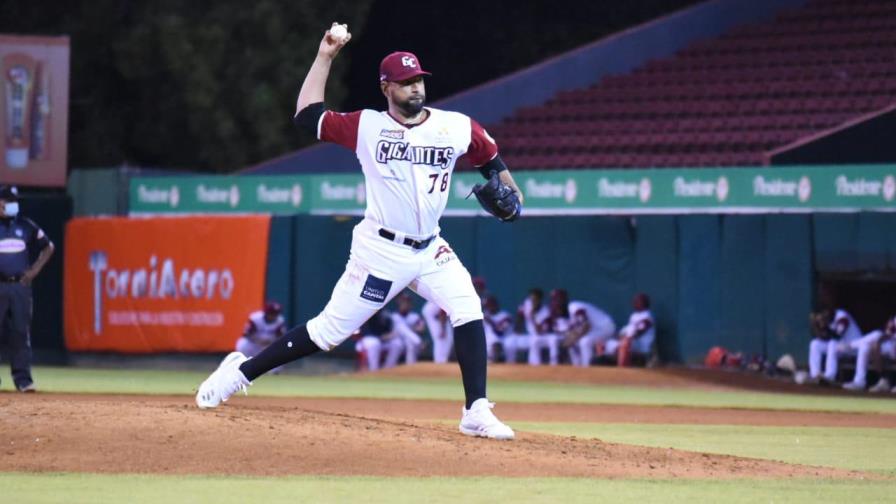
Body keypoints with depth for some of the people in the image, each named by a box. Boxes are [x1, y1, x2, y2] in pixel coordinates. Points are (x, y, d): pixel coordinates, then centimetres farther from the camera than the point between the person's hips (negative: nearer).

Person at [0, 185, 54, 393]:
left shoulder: (26, 226, 9)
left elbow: (48, 247, 19)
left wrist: (35, 269, 6)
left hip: (20, 285, 2)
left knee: (20, 333, 0)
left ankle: (23, 379, 1)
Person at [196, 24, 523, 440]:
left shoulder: (455, 127, 2)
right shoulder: (367, 127, -3)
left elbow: (490, 159, 15)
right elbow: (307, 114, 1)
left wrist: (509, 194, -3)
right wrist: (325, 57, 1)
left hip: (429, 251, 3)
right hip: (380, 250, -3)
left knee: (468, 312, -15)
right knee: (329, 330, -2)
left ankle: (476, 413, -11)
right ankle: (240, 372, 12)